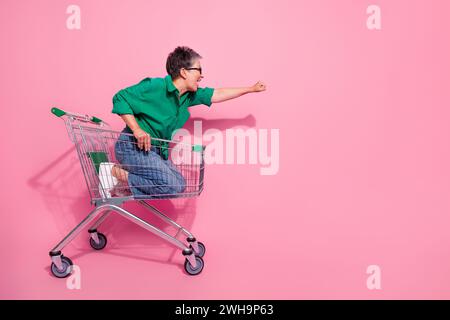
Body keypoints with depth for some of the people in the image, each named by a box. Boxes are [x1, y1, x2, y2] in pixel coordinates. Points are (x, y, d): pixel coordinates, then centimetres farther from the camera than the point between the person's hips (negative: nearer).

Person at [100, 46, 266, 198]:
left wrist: (251, 89, 19)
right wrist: (137, 130, -29)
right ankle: (115, 172, -10)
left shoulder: (189, 95, 5)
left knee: (179, 184, 9)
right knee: (172, 185, -20)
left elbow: (217, 94, 14)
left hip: (157, 150, 9)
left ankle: (124, 188, 9)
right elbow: (120, 98, -19)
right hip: (134, 146, -9)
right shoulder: (155, 86, -19)